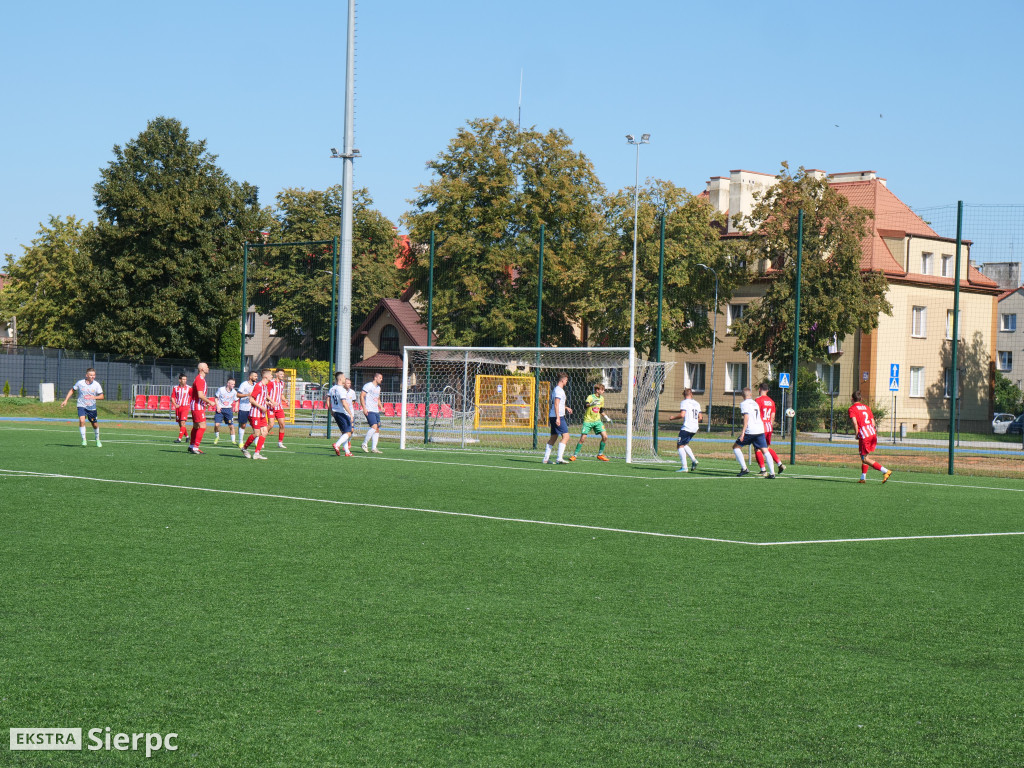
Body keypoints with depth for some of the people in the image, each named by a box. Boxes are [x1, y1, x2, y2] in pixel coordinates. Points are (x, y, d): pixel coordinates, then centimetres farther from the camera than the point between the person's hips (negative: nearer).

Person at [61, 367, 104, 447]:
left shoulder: (96, 384, -6)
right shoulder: (80, 383, -7)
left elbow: (101, 396, -2)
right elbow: (72, 390, 8)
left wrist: (95, 397, -23)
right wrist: (65, 400, 4)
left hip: (92, 407, 2)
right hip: (81, 406, -2)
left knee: (95, 424, 9)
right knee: (82, 420, -25)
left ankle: (97, 440, 34)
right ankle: (84, 440, -15)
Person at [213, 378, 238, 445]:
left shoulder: (234, 392, 1)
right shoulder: (221, 389, -7)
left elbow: (236, 400, 14)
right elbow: (216, 398, 3)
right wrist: (217, 406, -8)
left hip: (228, 409, 2)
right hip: (220, 409, -2)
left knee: (231, 425, -3)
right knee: (217, 424, -11)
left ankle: (233, 440, 7)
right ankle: (217, 437, 15)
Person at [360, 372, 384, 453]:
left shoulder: (378, 388, 21)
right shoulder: (368, 385, -6)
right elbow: (361, 396, -11)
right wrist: (364, 408, -18)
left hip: (376, 411, 9)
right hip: (369, 410, -9)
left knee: (377, 429, 4)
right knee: (374, 426, -21)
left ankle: (374, 448, 6)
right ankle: (364, 444, -10)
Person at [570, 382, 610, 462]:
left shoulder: (601, 398, 8)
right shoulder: (590, 397, -12)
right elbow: (587, 404, -33)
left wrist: (606, 418, 17)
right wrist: (592, 403, -52)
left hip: (597, 421, 5)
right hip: (588, 420, -5)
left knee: (605, 436, -8)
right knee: (582, 438, -9)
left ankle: (600, 454, 7)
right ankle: (574, 455, 5)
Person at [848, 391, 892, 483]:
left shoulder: (852, 409, 0)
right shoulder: (866, 407, 18)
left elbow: (855, 422, -15)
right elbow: (873, 423, 14)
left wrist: (857, 433, -4)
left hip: (863, 435, -7)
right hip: (873, 434, 7)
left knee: (865, 459, -2)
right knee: (864, 456, 20)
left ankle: (885, 471, -15)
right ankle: (863, 478, 21)